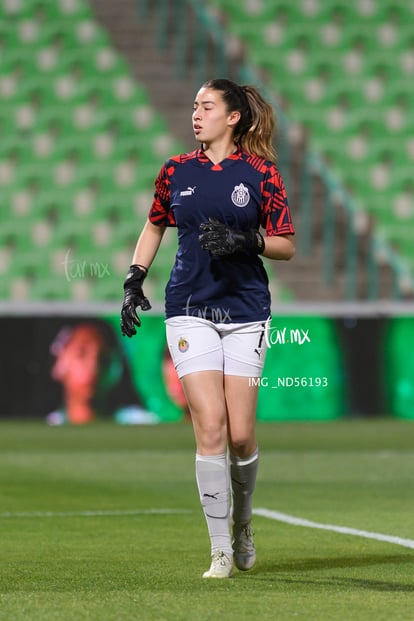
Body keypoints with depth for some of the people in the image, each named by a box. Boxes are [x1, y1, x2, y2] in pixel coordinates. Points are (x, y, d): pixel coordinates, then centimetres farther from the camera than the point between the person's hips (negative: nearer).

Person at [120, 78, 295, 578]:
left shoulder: (261, 174, 0)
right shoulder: (176, 171, 7)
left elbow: (286, 246, 2)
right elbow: (154, 226, 22)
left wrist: (244, 241, -16)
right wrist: (134, 280, 12)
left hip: (245, 311, -1)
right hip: (190, 308, 1)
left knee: (240, 434, -2)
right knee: (210, 425, -10)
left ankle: (242, 522, 27)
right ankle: (221, 551, -5)